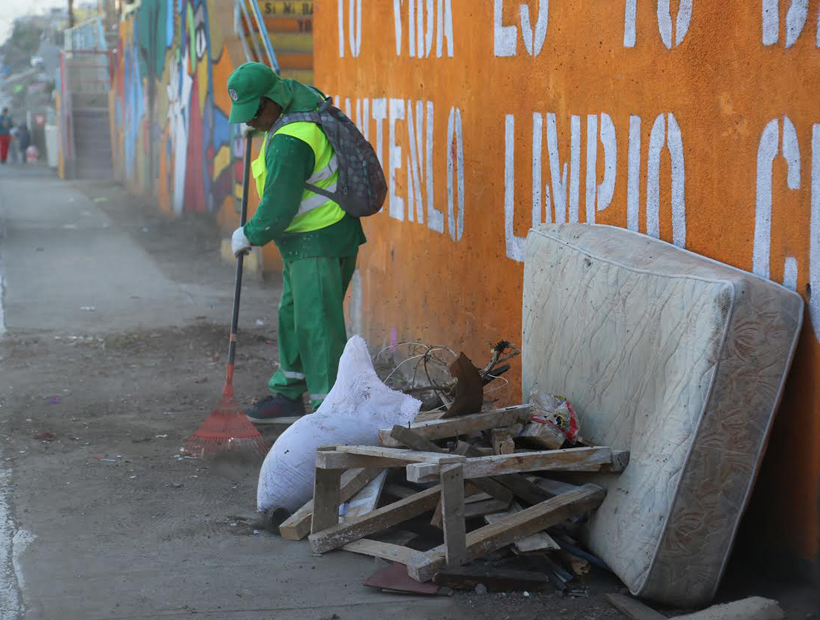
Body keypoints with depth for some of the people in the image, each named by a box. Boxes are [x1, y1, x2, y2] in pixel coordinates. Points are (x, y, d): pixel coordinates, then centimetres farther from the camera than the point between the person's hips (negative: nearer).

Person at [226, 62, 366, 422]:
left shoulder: (289, 143, -26)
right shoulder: (305, 103, 5)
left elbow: (277, 210, -24)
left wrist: (249, 235, -7)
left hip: (318, 244, -11)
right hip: (307, 243, 11)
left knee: (316, 324, -8)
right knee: (293, 316, 18)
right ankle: (288, 395, 29)